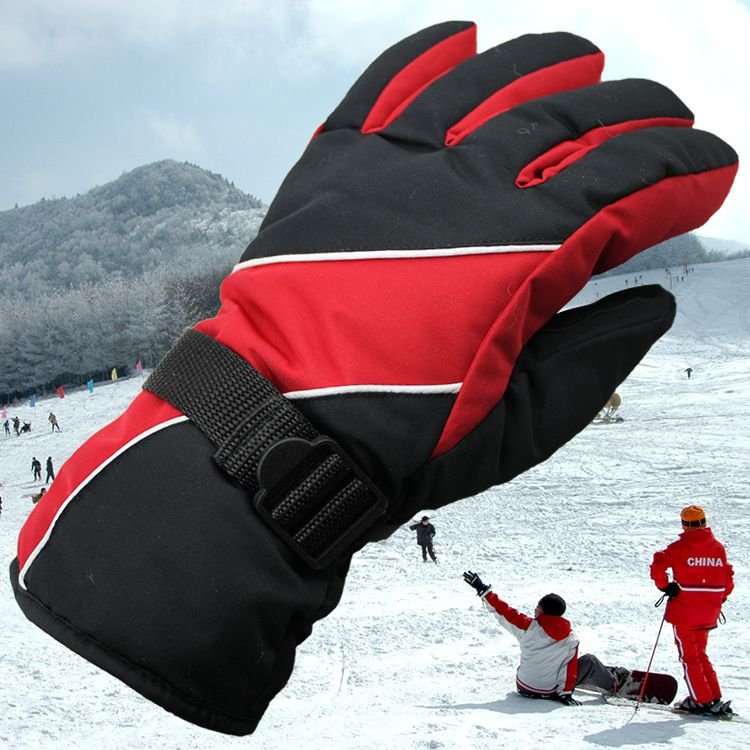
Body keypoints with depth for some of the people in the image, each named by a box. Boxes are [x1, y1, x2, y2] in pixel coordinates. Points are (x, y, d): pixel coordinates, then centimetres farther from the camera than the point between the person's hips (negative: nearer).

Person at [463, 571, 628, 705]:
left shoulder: (529, 626, -16)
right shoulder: (570, 640, -14)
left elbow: (504, 612, -12)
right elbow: (570, 668, -9)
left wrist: (483, 590, -6)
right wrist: (565, 693, 2)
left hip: (523, 687, 2)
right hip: (549, 692, -2)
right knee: (589, 661, 13)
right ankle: (613, 684, 33)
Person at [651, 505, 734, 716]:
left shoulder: (680, 548, -10)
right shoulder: (718, 547, 3)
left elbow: (657, 567, -20)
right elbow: (727, 580, 7)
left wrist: (665, 586, -4)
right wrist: (719, 600, 20)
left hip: (684, 612, -5)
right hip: (708, 613, 5)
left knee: (689, 657, 7)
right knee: (700, 654, 19)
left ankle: (702, 700, 5)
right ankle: (715, 699, 14)